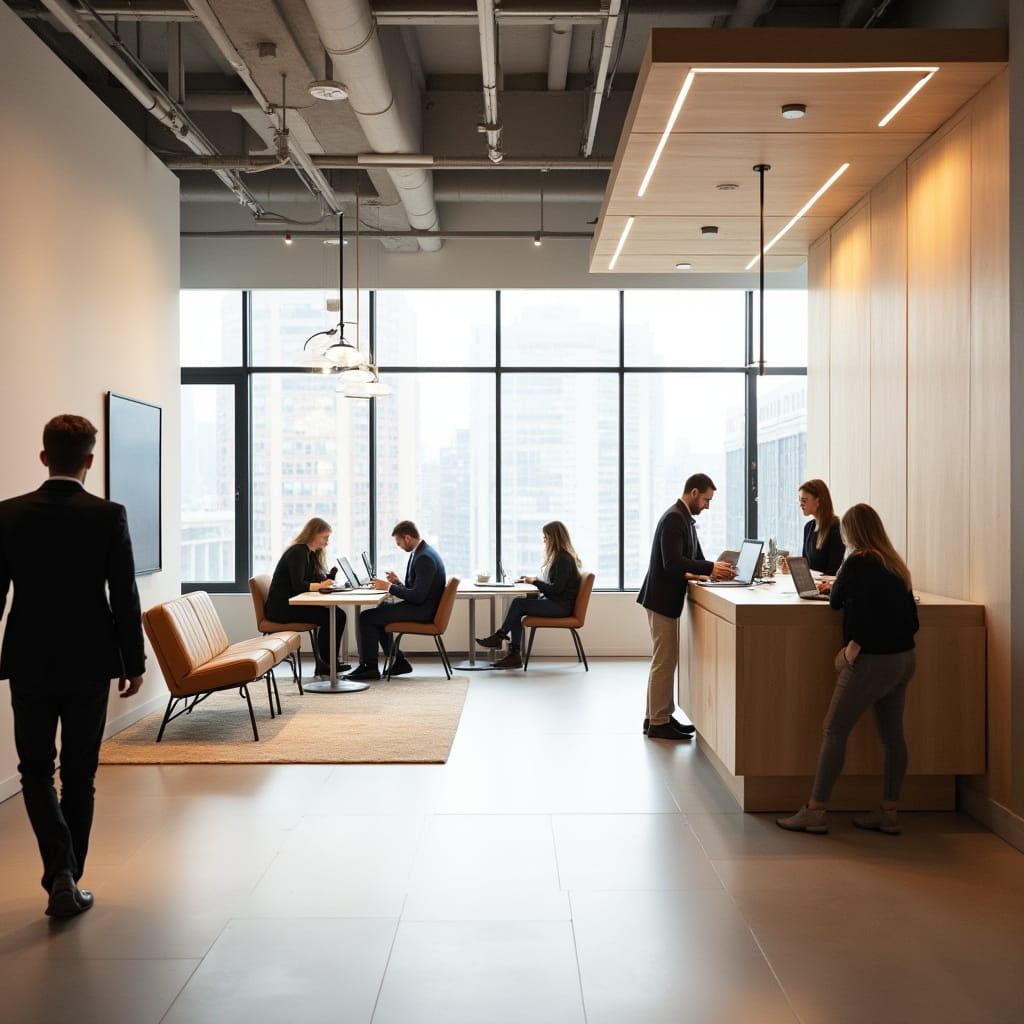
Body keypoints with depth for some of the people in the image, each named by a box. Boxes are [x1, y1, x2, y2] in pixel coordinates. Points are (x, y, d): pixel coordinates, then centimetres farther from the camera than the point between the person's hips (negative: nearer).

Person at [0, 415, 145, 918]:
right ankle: (68, 882, 20)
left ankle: (60, 872, -1)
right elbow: (125, 598, -7)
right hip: (89, 664, -1)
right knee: (79, 775, 11)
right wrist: (134, 662, 3)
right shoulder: (109, 516, -9)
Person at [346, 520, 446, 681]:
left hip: (421, 610, -11)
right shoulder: (422, 552, 11)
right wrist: (398, 583, 2)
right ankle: (398, 662, 21)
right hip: (420, 606, 11)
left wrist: (389, 587, -16)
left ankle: (370, 667, 1)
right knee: (378, 612, 23)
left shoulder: (425, 558, -22)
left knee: (366, 617, -9)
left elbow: (417, 596, -25)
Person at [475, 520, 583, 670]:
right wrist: (535, 580, 3)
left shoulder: (564, 559, -16)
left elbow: (557, 589, -21)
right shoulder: (560, 556, 15)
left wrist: (535, 581, -12)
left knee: (518, 603, -15)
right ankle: (514, 654, -12)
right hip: (554, 601, 9)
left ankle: (499, 636, 5)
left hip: (560, 606, -9)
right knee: (517, 606, -6)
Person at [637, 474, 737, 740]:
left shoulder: (684, 518, 14)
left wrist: (714, 569, -3)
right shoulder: (674, 519, -18)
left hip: (665, 598, 11)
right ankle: (658, 722, 3)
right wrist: (710, 568, -26)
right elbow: (672, 562, -27)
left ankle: (658, 717, 23)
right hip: (662, 598, -11)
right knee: (665, 661, -4)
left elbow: (692, 558, 16)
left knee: (665, 660, 15)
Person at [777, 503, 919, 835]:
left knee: (834, 731, -2)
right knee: (892, 734, 11)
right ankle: (889, 813, 18)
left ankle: (815, 812, 0)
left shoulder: (858, 562, -10)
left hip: (873, 660, -8)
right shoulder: (895, 564, 11)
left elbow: (838, 600, -2)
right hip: (904, 657, 8)